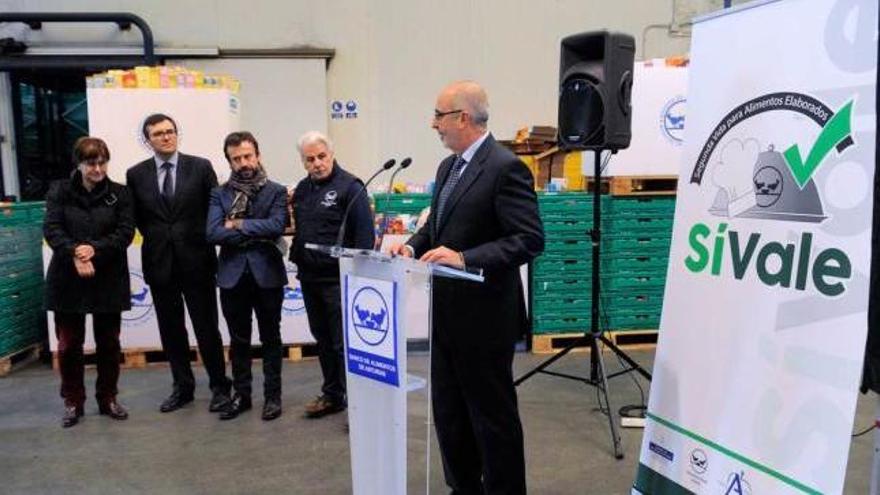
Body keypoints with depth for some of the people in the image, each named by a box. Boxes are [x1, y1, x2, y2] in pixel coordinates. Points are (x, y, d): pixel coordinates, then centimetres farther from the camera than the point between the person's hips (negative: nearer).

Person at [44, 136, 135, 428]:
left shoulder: (119, 193, 3)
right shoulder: (59, 191, 4)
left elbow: (126, 232, -5)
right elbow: (52, 229, -6)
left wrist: (95, 249, -20)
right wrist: (75, 254, -22)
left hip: (109, 279, 0)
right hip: (67, 278, 0)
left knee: (109, 342, 8)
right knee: (68, 344, 7)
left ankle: (107, 398, 23)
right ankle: (73, 402, 21)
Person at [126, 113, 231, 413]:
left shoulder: (200, 167, -2)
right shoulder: (136, 174, 4)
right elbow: (136, 218, 12)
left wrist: (202, 241, 1)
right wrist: (156, 238, 6)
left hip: (196, 261, -2)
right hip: (159, 263, 3)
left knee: (207, 328, 3)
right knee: (171, 330, 10)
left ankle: (219, 386, 16)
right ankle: (182, 387, 24)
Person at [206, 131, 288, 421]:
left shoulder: (276, 191, 1)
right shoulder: (219, 194, 5)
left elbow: (276, 226, -16)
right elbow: (213, 233, -9)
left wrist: (238, 224, -12)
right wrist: (257, 234, -13)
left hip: (267, 275, -2)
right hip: (232, 275, 2)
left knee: (270, 338, 9)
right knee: (238, 340, 12)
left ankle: (272, 395, 20)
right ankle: (241, 395, 25)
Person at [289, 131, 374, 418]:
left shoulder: (350, 186, -9)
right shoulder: (302, 189, 12)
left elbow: (365, 232, -13)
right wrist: (297, 257, 7)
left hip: (338, 278, -7)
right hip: (309, 277, 7)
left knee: (344, 342, -3)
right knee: (323, 339, 16)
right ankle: (332, 395, 29)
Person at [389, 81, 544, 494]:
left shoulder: (506, 168, -16)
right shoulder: (448, 167, 12)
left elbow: (530, 240, -21)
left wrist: (465, 258, -28)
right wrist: (414, 245, 1)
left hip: (484, 316, -9)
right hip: (447, 312, 9)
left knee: (493, 416, 6)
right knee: (448, 411, 18)